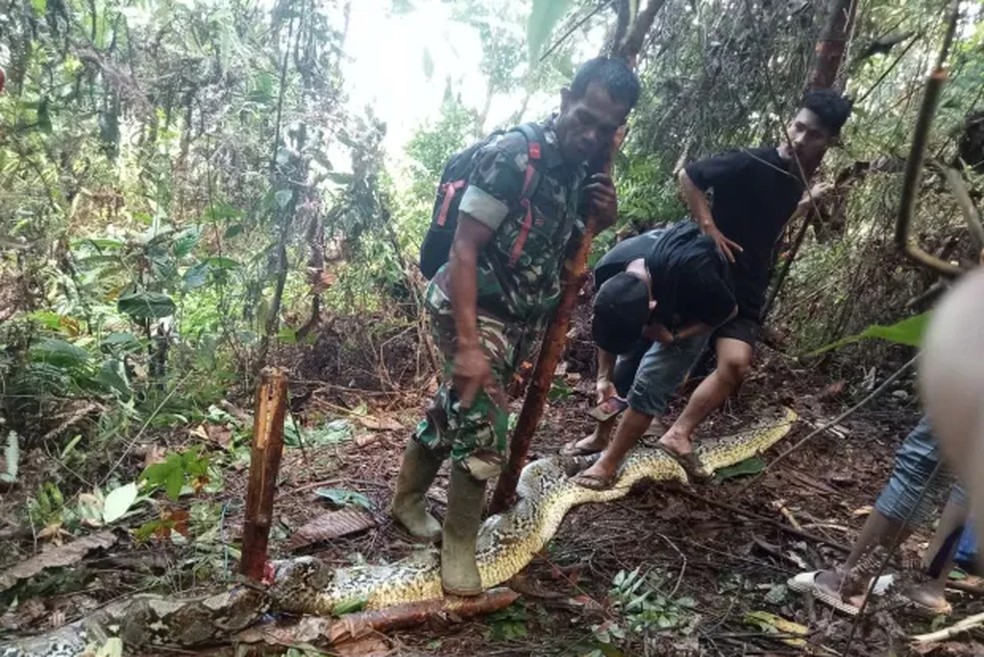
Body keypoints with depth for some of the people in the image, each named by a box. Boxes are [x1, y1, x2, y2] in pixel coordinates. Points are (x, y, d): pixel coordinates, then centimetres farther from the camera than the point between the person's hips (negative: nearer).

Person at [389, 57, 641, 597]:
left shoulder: (582, 172, 3)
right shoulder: (511, 155, -20)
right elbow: (464, 248, -23)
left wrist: (603, 219, -6)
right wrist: (468, 344, -28)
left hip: (520, 318, 8)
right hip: (472, 309, -7)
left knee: (453, 412, 19)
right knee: (484, 434, -8)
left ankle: (407, 499, 40)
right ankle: (458, 545, 13)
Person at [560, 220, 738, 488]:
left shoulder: (693, 273, -46)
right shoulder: (608, 270, -31)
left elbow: (728, 310, -22)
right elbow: (609, 326, -10)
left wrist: (673, 336, -28)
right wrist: (604, 376, -13)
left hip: (695, 314, -4)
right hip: (660, 307, 4)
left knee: (649, 383, -12)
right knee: (620, 372, 4)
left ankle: (609, 464, -2)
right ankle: (600, 437, 27)